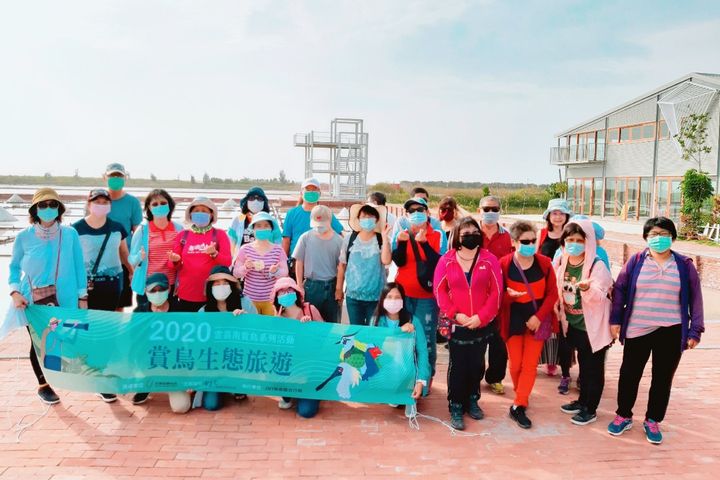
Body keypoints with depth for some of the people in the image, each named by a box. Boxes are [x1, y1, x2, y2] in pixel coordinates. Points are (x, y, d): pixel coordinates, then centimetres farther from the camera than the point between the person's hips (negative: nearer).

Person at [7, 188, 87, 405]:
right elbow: (14, 267, 8)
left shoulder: (70, 234, -3)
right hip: (33, 300, 1)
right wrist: (15, 291, -6)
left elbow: (78, 266, 2)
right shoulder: (23, 237, -2)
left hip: (64, 298, -1)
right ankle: (43, 385, 30)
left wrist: (82, 295, 1)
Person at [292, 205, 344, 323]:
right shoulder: (305, 238, -3)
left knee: (332, 321, 9)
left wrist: (339, 289, 2)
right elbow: (299, 263, 3)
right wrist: (299, 286, 1)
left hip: (331, 286, 1)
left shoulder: (338, 240, -3)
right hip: (311, 285, 0)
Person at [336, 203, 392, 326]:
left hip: (376, 296, -1)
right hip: (353, 295, 1)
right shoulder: (349, 239, -1)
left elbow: (386, 261, -21)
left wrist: (384, 237, -18)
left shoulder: (382, 240, -5)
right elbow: (342, 265, 6)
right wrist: (339, 289, 7)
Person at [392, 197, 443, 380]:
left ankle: (427, 376, 15)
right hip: (403, 294, 3)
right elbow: (398, 261, -5)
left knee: (426, 338, 1)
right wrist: (402, 242, -22)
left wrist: (424, 243, -24)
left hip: (427, 296, -2)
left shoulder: (437, 235, -1)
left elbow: (439, 262, -13)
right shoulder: (401, 234, 6)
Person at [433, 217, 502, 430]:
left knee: (477, 364, 13)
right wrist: (455, 314, -12)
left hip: (482, 324, 1)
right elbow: (440, 290, -3)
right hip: (456, 323, -1)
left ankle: (472, 400, 31)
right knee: (457, 365, 2)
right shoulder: (446, 261, -2)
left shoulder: (489, 260, -2)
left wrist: (481, 316, -12)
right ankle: (455, 407, 13)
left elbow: (496, 292, -5)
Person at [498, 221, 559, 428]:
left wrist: (538, 316, -13)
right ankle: (521, 396, 34)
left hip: (537, 319, 1)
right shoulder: (504, 264, -13)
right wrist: (509, 295, -29)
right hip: (513, 319, -1)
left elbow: (552, 293, -4)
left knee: (530, 364, 1)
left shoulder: (544, 263, -9)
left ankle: (518, 406, 8)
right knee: (516, 364, 7)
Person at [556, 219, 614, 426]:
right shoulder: (562, 262, 0)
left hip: (592, 326, -6)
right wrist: (559, 310, 6)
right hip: (573, 324, 6)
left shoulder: (597, 265, -18)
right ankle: (582, 401, 35)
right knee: (583, 365, 20)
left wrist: (586, 288, -43)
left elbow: (599, 296, -25)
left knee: (594, 368, 6)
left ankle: (590, 409, 18)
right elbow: (559, 290, 13)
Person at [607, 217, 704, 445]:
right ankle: (623, 416, 26)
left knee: (662, 378, 10)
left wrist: (695, 330, 1)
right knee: (629, 374, 9)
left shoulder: (684, 265, 1)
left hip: (671, 333, 0)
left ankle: (652, 421, 27)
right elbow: (619, 289, 3)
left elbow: (695, 298, 4)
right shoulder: (635, 261, -1)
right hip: (637, 330, 0)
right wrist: (616, 320, -1)